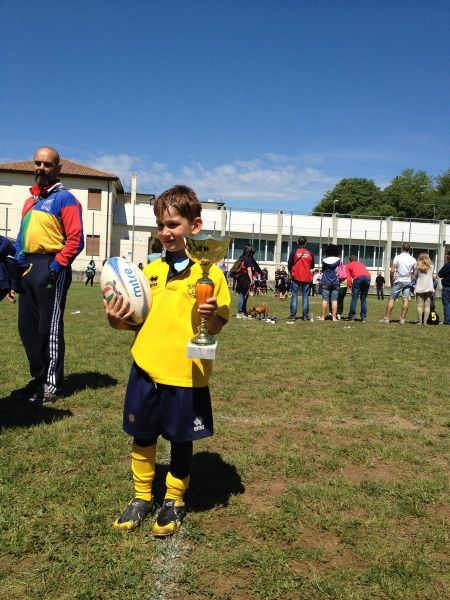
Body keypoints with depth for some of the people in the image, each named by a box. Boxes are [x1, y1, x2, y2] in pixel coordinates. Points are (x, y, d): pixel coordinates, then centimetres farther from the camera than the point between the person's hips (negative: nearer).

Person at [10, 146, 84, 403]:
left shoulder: (64, 199, -5)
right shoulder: (31, 200, 19)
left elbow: (76, 239, -13)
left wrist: (57, 265, -20)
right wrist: (18, 263, 13)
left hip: (50, 268, -8)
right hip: (28, 267, 8)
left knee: (50, 328, -3)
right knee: (27, 327, 12)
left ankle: (53, 385, 8)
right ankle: (38, 379, 24)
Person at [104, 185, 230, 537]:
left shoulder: (209, 273, -7)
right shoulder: (151, 270, 6)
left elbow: (216, 328, -6)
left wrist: (211, 316, -27)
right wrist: (118, 321, -4)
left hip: (186, 375, -4)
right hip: (146, 369, 4)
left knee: (181, 439, 13)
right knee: (142, 436, 15)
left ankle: (175, 501, 34)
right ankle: (142, 498, 37)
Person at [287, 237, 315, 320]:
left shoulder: (294, 252, -3)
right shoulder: (309, 253, 3)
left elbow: (289, 264, -1)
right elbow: (312, 266, 11)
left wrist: (290, 272, 16)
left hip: (296, 277, -1)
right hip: (306, 278, 1)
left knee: (294, 295, 3)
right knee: (305, 296, 4)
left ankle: (293, 314, -2)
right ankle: (305, 315, 2)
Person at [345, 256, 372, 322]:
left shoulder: (348, 265, 26)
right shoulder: (361, 264, 37)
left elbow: (348, 278, 10)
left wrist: (351, 287, 9)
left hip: (358, 278, -4)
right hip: (367, 277, 4)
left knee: (354, 298, 0)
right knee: (364, 299, 12)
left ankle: (351, 317, -3)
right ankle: (363, 317, 8)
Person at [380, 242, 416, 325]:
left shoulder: (397, 257, -6)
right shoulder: (413, 260, 3)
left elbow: (392, 271, -10)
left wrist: (392, 281, 0)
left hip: (398, 281, -2)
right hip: (408, 282, 2)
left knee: (391, 299, 1)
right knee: (406, 300, 1)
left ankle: (387, 318, -1)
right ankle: (402, 319, -1)